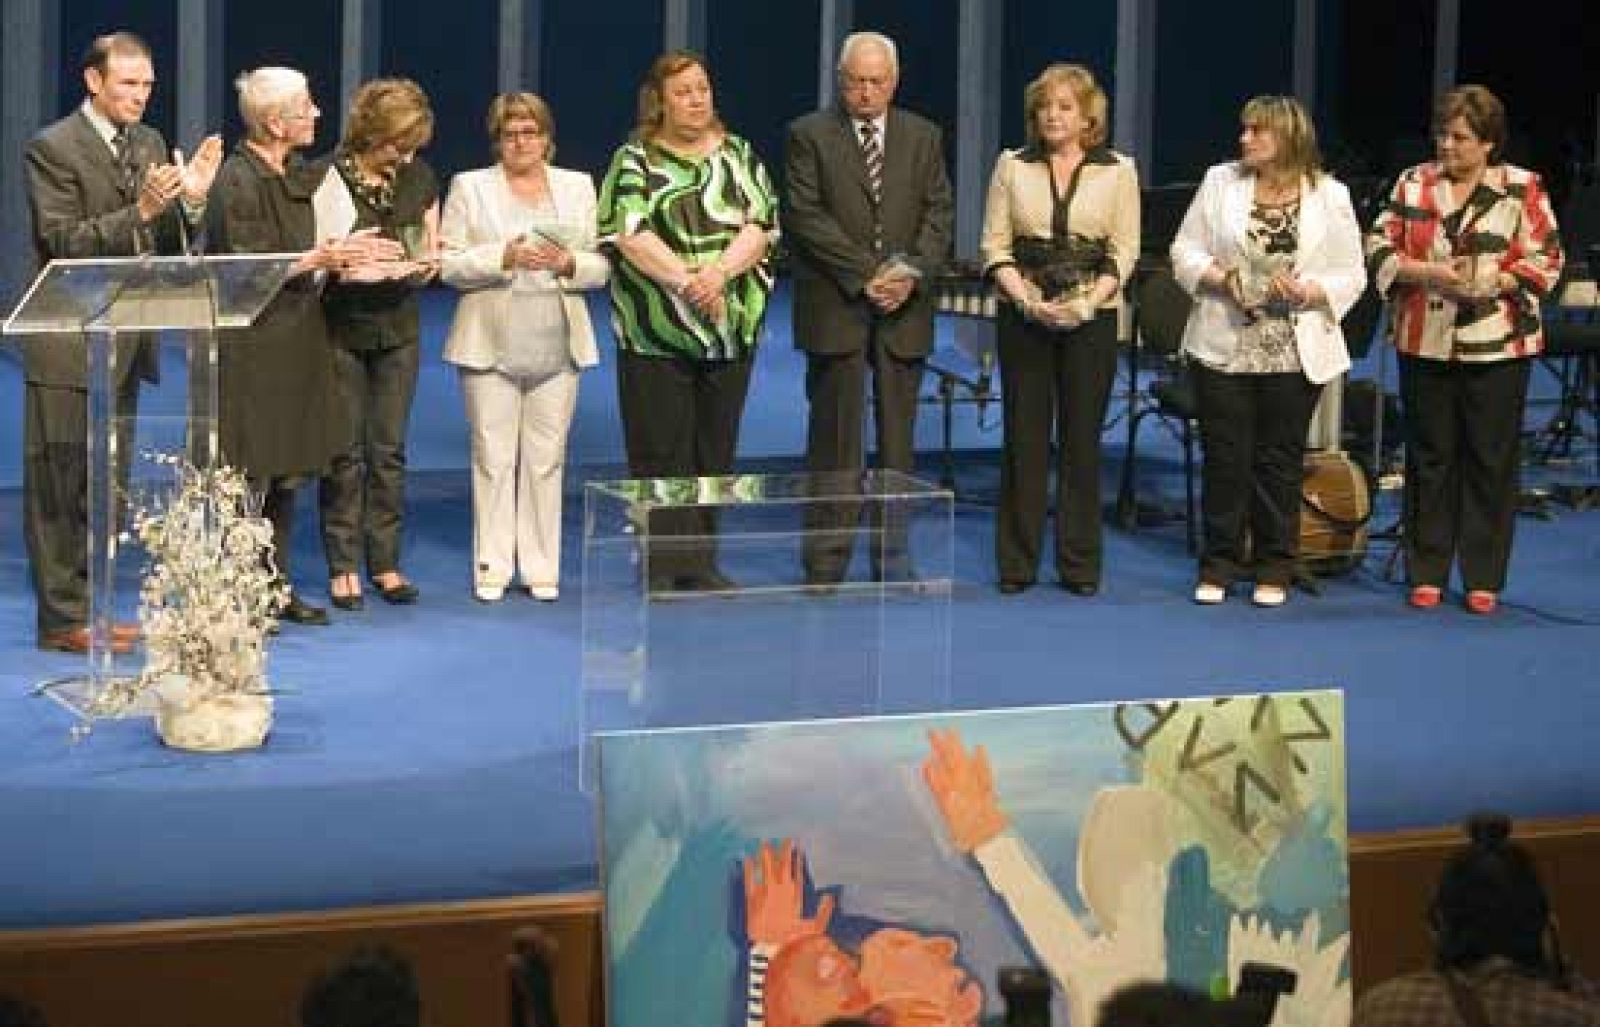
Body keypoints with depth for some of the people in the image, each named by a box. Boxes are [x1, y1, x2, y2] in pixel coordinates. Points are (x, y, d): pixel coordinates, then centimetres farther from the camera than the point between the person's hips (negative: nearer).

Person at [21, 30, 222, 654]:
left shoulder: (150, 144, 11)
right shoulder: (53, 148, -11)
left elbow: (167, 246, 10)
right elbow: (64, 242, -17)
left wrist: (189, 201, -10)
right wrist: (139, 211, -27)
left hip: (124, 341, 7)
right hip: (69, 343, -7)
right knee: (60, 485, -2)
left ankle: (86, 607, 23)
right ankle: (61, 619, 4)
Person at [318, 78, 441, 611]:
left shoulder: (419, 178, 1)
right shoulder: (329, 180, -13)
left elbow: (431, 255, 8)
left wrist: (421, 262, -16)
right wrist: (372, 266, -28)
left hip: (398, 328, 4)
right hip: (342, 329, -4)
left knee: (389, 449, 6)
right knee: (345, 452, 0)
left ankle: (385, 561, 13)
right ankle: (343, 566, 7)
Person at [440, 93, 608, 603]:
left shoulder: (578, 187, 13)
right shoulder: (470, 187, 6)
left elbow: (601, 266, 10)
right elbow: (449, 263, -2)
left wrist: (567, 263, -11)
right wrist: (505, 256, -16)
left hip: (557, 346, 2)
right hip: (492, 345, -2)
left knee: (546, 459, 4)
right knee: (493, 458, -2)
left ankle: (541, 567, 10)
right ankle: (491, 567, 5)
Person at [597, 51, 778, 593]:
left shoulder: (739, 156, 11)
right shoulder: (634, 160, 2)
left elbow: (760, 225, 0)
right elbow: (630, 235, -11)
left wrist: (719, 271, -17)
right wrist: (685, 280, -21)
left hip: (732, 325, 3)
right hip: (654, 333, -3)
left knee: (715, 448, 6)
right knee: (660, 450, -3)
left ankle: (701, 561, 13)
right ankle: (662, 566, 1)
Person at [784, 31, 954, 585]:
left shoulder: (923, 136, 12)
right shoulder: (809, 135, 1)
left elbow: (938, 212, 7)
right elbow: (806, 216, -8)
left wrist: (912, 273, -10)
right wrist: (867, 274, -15)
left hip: (904, 308, 3)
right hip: (835, 307, -3)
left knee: (897, 438, 5)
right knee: (835, 437, -2)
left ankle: (892, 556, 10)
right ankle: (827, 559, 2)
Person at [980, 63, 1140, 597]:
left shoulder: (1118, 171, 4)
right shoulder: (1013, 167, 6)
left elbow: (1123, 251, 0)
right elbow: (995, 246, 2)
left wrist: (1086, 302, -14)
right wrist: (1028, 300, -12)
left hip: (1092, 318, -1)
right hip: (1024, 317, 1)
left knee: (1082, 439, 2)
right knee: (1024, 437, 1)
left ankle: (1080, 564, 8)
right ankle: (1016, 563, 7)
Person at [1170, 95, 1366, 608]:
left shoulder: (1330, 195, -1)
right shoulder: (1220, 182, 3)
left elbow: (1351, 276, 0)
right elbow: (1185, 251, 4)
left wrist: (1307, 290, -17)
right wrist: (1220, 278, -14)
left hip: (1296, 352, -1)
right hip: (1224, 347, 1)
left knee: (1280, 460, 6)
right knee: (1224, 456, 4)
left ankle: (1274, 567, 16)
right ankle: (1218, 564, 15)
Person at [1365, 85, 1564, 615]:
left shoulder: (1522, 188, 0)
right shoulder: (1413, 183, 6)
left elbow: (1546, 259, -1)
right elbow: (1379, 248, 3)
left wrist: (1497, 282, -18)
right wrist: (1427, 272, -14)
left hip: (1497, 346, -2)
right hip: (1426, 343, 2)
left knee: (1491, 461, 3)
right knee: (1430, 458, 8)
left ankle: (1483, 579, 12)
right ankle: (1427, 573, 16)